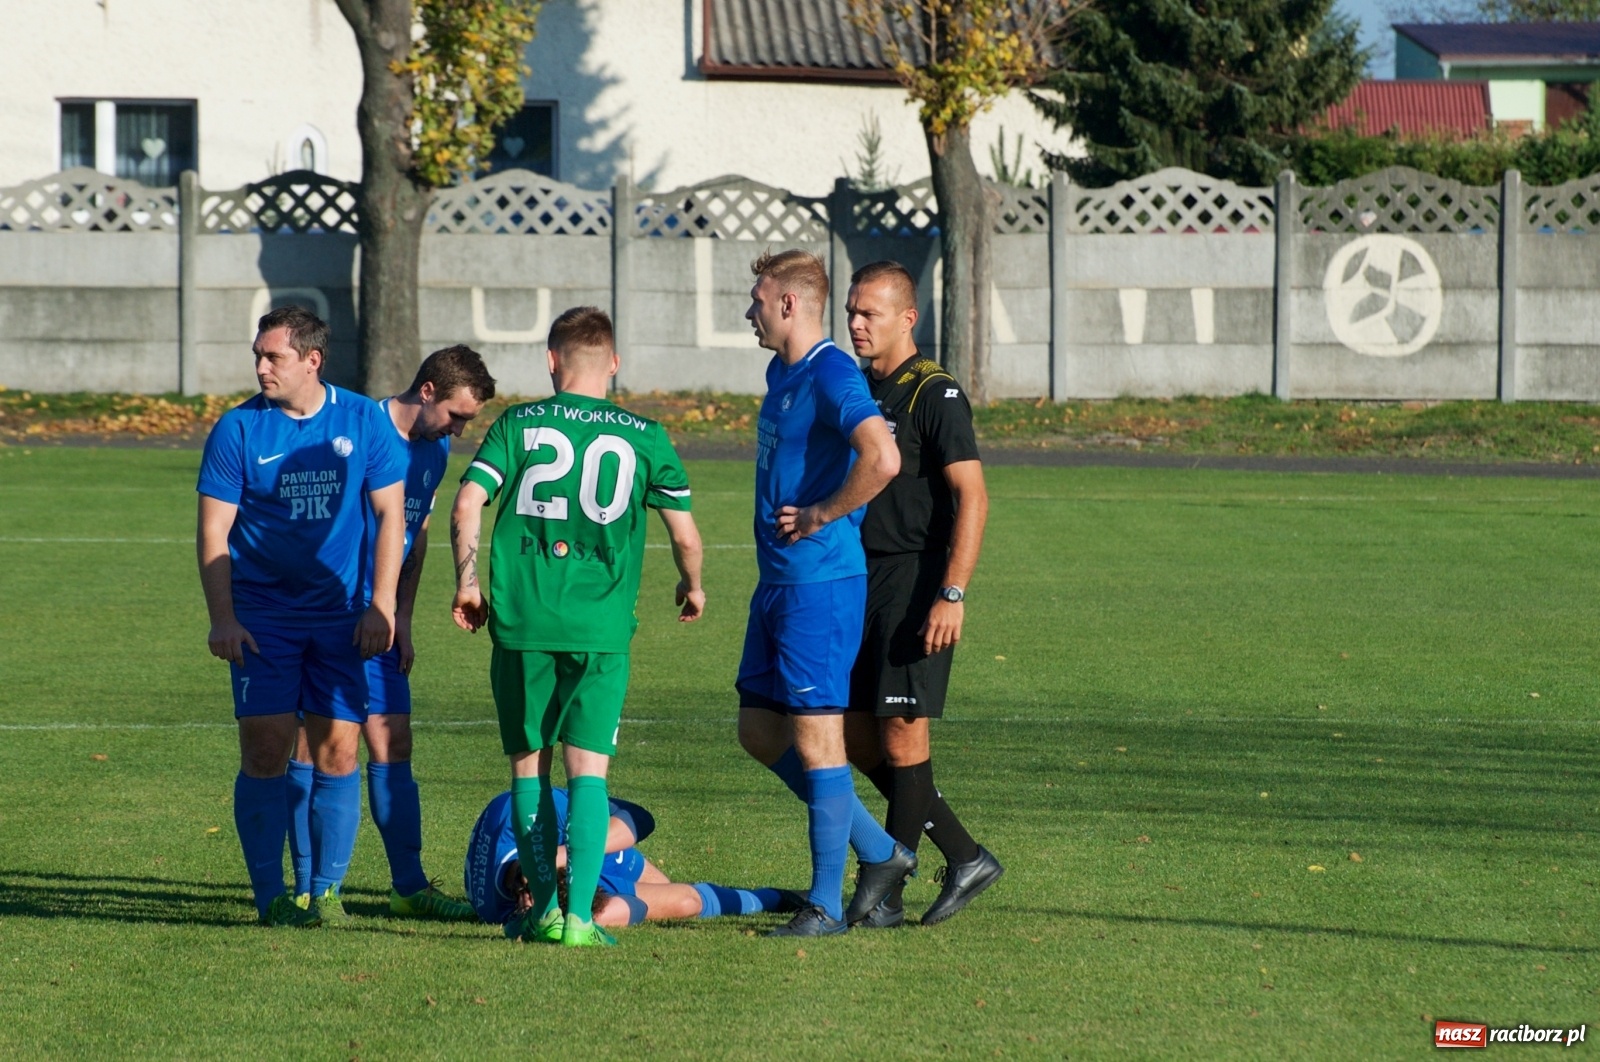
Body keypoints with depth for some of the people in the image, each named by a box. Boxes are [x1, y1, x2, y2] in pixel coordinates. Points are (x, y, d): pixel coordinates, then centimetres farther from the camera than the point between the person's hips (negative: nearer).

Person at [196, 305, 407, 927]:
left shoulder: (364, 422, 0)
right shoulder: (238, 429, -2)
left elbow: (390, 514, 4)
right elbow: (213, 530, -1)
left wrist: (380, 607, -4)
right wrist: (222, 619, -10)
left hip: (340, 616, 1)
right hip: (262, 615, -1)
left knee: (337, 753, -2)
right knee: (264, 752, -6)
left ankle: (327, 892, 7)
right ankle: (270, 895, 1)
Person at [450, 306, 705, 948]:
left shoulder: (517, 426, 5)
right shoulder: (645, 437, 5)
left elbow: (467, 505, -4)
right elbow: (685, 536, 7)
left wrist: (466, 582, 9)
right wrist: (691, 587, 27)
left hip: (521, 623, 1)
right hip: (601, 628, -1)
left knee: (529, 768, 12)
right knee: (588, 770, 0)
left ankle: (545, 909, 13)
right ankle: (579, 917, -9)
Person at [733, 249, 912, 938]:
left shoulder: (831, 376, -16)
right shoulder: (780, 373, 15)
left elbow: (882, 459, -31)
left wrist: (818, 518, -20)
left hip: (821, 583, -10)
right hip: (777, 580, 10)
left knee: (815, 737, -6)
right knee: (760, 731, 12)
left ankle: (826, 904, 1)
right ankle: (879, 853, 20)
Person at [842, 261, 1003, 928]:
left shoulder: (936, 393, -10)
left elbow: (972, 497, -15)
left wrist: (952, 594, -22)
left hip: (917, 585, -9)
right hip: (863, 582, 9)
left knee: (901, 733, -6)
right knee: (857, 735, 7)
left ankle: (885, 896, -1)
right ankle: (964, 856, 17)